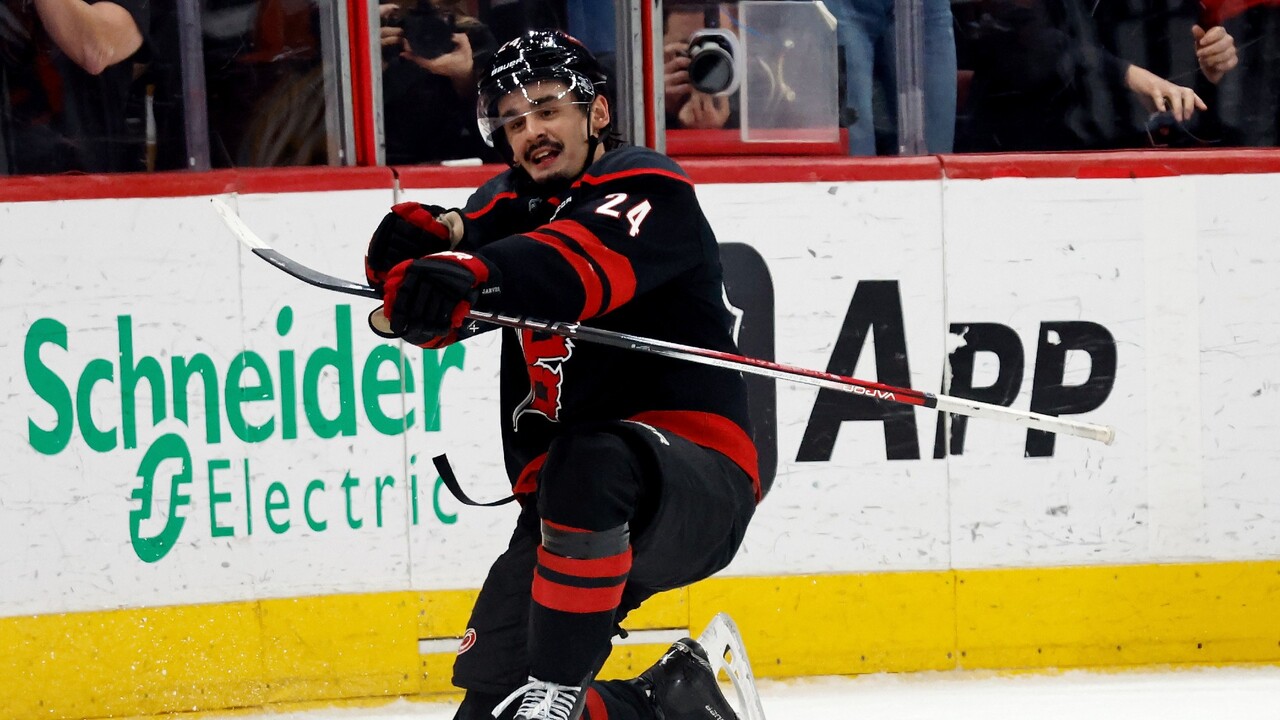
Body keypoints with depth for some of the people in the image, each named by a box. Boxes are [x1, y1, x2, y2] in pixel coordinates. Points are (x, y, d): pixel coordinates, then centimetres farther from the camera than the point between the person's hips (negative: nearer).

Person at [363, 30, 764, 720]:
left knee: (588, 463, -40)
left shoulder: (645, 185, -7)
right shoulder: (512, 204, 15)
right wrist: (428, 236, -27)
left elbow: (582, 262, -29)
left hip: (695, 476, -7)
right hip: (568, 505, 7)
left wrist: (472, 276, -47)